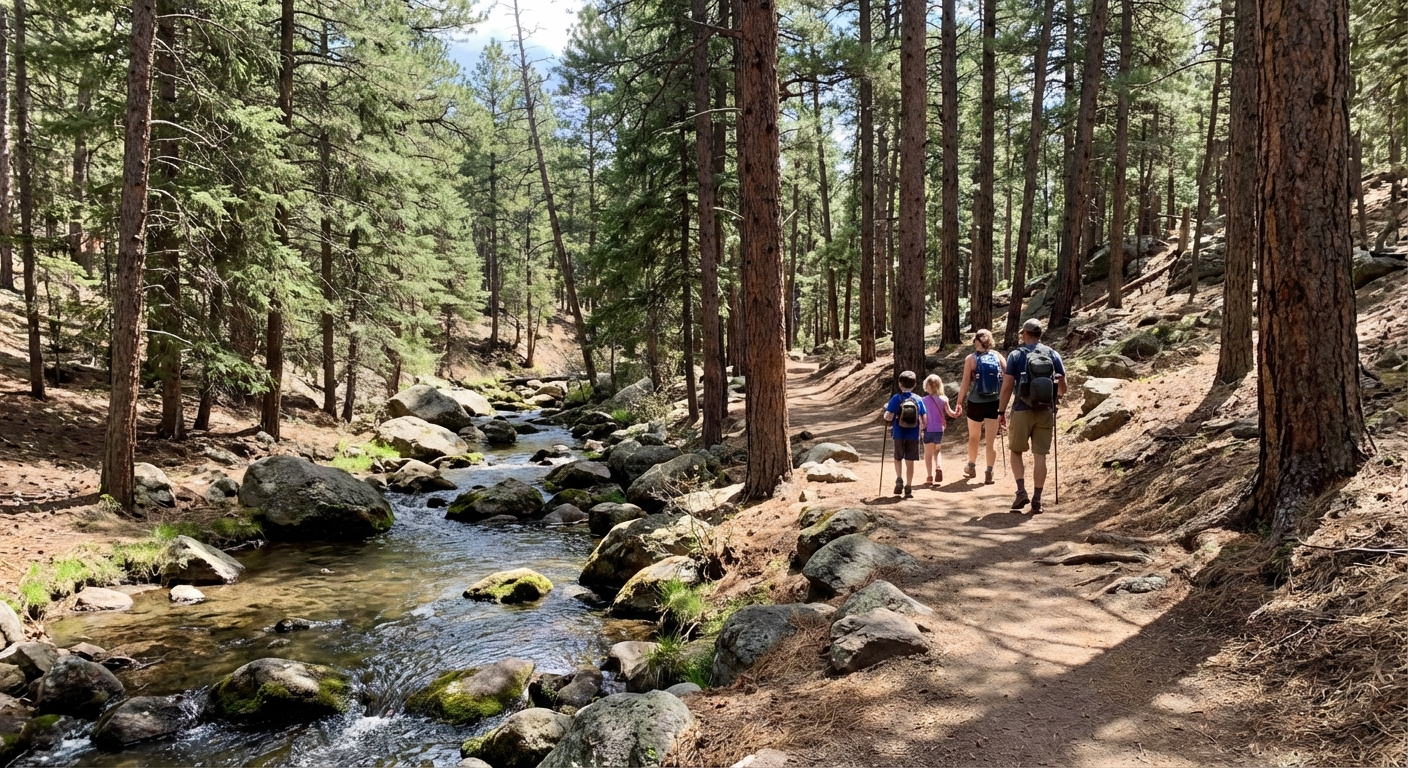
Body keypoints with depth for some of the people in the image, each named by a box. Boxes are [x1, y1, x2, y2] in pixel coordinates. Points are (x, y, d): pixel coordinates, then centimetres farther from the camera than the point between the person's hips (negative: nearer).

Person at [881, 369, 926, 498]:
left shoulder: (896, 398, -9)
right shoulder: (918, 400, -3)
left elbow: (888, 417, -14)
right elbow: (924, 419, -2)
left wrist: (886, 409, 6)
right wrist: (921, 428, 17)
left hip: (899, 435, -1)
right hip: (913, 436, 1)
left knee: (898, 458, 20)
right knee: (910, 461, 8)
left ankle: (899, 479, 1)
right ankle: (908, 488, 8)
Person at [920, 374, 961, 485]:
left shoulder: (924, 400, -7)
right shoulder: (943, 399, -3)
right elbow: (950, 413, -4)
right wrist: (957, 413, 13)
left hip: (928, 430, -2)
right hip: (939, 430, 2)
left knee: (928, 454, 6)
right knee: (937, 451, 21)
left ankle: (929, 477, 3)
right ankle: (939, 467, -4)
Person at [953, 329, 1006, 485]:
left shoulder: (971, 359, -6)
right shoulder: (998, 357, 0)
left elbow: (965, 383, -7)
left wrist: (959, 402, 1)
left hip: (976, 403, -1)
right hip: (994, 403, 1)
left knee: (974, 437, 18)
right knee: (991, 439, 4)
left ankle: (972, 466, 35)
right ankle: (989, 473, 1)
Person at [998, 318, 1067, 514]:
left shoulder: (1016, 355, -2)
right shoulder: (1053, 355, 6)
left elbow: (1007, 386, -6)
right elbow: (1063, 388, 8)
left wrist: (1001, 412, 0)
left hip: (1022, 410, -2)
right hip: (1045, 411, 2)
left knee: (1016, 452, 14)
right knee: (1040, 456, 5)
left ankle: (1021, 491, -1)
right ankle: (1037, 500, 4)